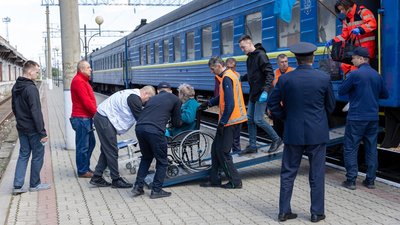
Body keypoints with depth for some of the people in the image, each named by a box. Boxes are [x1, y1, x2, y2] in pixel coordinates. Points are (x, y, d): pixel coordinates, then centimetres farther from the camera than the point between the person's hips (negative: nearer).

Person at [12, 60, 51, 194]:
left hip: (21, 128, 8)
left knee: (23, 155, 13)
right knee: (37, 155, 6)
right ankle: (34, 184, 16)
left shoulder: (15, 87, 7)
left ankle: (17, 186, 9)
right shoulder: (31, 89, -21)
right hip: (33, 129, -8)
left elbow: (14, 108, 18)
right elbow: (36, 112, -23)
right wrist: (42, 132, -21)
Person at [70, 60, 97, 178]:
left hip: (86, 117, 11)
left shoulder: (83, 80, 18)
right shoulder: (78, 81, -15)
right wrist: (96, 112, -12)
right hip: (81, 118, -11)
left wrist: (95, 112, 8)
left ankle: (85, 168, 27)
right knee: (83, 146, -3)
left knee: (91, 143, 17)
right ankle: (82, 171, 6)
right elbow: (86, 101, -20)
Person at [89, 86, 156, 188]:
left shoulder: (132, 94, 16)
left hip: (102, 117, 11)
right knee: (112, 151, -4)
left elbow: (139, 116, 19)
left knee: (106, 150, 15)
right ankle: (116, 180, 3)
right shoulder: (135, 98, -16)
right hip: (105, 119, -11)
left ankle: (97, 178, 19)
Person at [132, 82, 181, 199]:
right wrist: (179, 123, 43)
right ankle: (156, 190, 13)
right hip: (154, 130, -6)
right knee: (162, 162, 13)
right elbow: (176, 123, 19)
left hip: (139, 127, 6)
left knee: (146, 157, 26)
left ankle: (138, 187, 23)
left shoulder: (153, 98, 30)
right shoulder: (175, 99, 16)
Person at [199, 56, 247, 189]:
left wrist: (223, 122, -19)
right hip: (231, 120, 10)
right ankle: (214, 179, 22)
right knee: (216, 149, 14)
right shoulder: (229, 75, 15)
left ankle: (235, 182, 8)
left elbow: (229, 103, -23)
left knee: (222, 152, -2)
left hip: (230, 121, -10)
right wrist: (209, 103, 16)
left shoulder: (227, 78, -17)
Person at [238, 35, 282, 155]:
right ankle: (252, 146, 17)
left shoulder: (260, 55, -15)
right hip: (253, 93, 9)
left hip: (261, 94, -9)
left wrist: (266, 91, -29)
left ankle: (276, 139, 9)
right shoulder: (249, 57, 12)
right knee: (250, 119, 9)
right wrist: (241, 78, 6)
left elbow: (270, 74, -21)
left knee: (258, 120, -8)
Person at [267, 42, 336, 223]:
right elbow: (331, 106, 4)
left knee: (288, 173, 10)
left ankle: (284, 211, 13)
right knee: (317, 174, 9)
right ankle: (317, 212, 15)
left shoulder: (285, 79, -6)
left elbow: (272, 103, 0)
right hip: (317, 133, -1)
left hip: (293, 132, 1)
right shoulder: (324, 78, -7)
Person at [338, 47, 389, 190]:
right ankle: (370, 180, 14)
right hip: (373, 118, 6)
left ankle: (351, 181, 1)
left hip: (356, 118, -6)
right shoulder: (377, 75, 7)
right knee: (371, 149, 10)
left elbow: (341, 92, -5)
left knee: (350, 149, 2)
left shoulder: (355, 74, -12)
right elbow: (385, 95, 17)